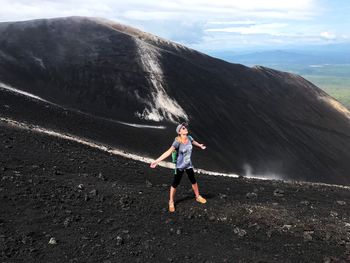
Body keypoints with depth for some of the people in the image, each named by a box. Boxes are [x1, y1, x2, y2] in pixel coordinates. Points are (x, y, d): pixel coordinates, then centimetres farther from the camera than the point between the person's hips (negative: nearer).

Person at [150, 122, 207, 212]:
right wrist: (157, 161, -47)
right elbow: (168, 152, -37)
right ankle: (171, 202, 22)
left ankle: (198, 197, 42)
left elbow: (193, 141, 16)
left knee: (193, 181, 20)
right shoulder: (177, 142, -28)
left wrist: (200, 145, 38)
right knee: (175, 184, 4)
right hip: (180, 166, -5)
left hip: (189, 165, 6)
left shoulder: (189, 138, -10)